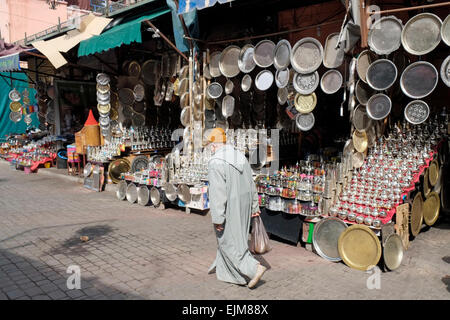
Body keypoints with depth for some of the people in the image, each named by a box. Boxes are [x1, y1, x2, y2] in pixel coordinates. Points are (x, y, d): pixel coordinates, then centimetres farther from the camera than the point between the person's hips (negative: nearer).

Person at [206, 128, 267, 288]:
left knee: (230, 242, 4)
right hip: (243, 206, 9)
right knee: (234, 237, 21)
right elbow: (251, 185, 9)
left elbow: (217, 193, -24)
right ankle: (221, 265, 40)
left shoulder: (216, 162, -20)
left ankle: (255, 268, -3)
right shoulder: (240, 157, 5)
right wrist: (254, 207, 17)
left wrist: (217, 219, -19)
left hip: (229, 208, -9)